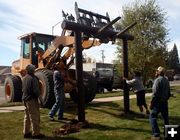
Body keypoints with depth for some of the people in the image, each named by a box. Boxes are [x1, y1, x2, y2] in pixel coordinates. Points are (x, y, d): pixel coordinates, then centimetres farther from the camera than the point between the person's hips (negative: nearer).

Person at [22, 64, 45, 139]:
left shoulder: (24, 78, 10)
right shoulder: (33, 78, -17)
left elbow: (23, 89, 15)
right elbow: (36, 90, -20)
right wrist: (38, 95, -4)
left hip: (25, 99, 9)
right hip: (32, 99, -9)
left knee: (27, 116, 17)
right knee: (34, 117, -1)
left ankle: (26, 132, 25)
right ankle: (36, 133, 5)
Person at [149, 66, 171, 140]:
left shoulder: (158, 79, -15)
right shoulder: (166, 80, 11)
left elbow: (155, 93, -20)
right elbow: (169, 93, 16)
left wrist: (151, 102, -14)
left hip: (158, 102, -9)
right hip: (165, 102, 9)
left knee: (152, 117, -4)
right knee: (165, 118, 16)